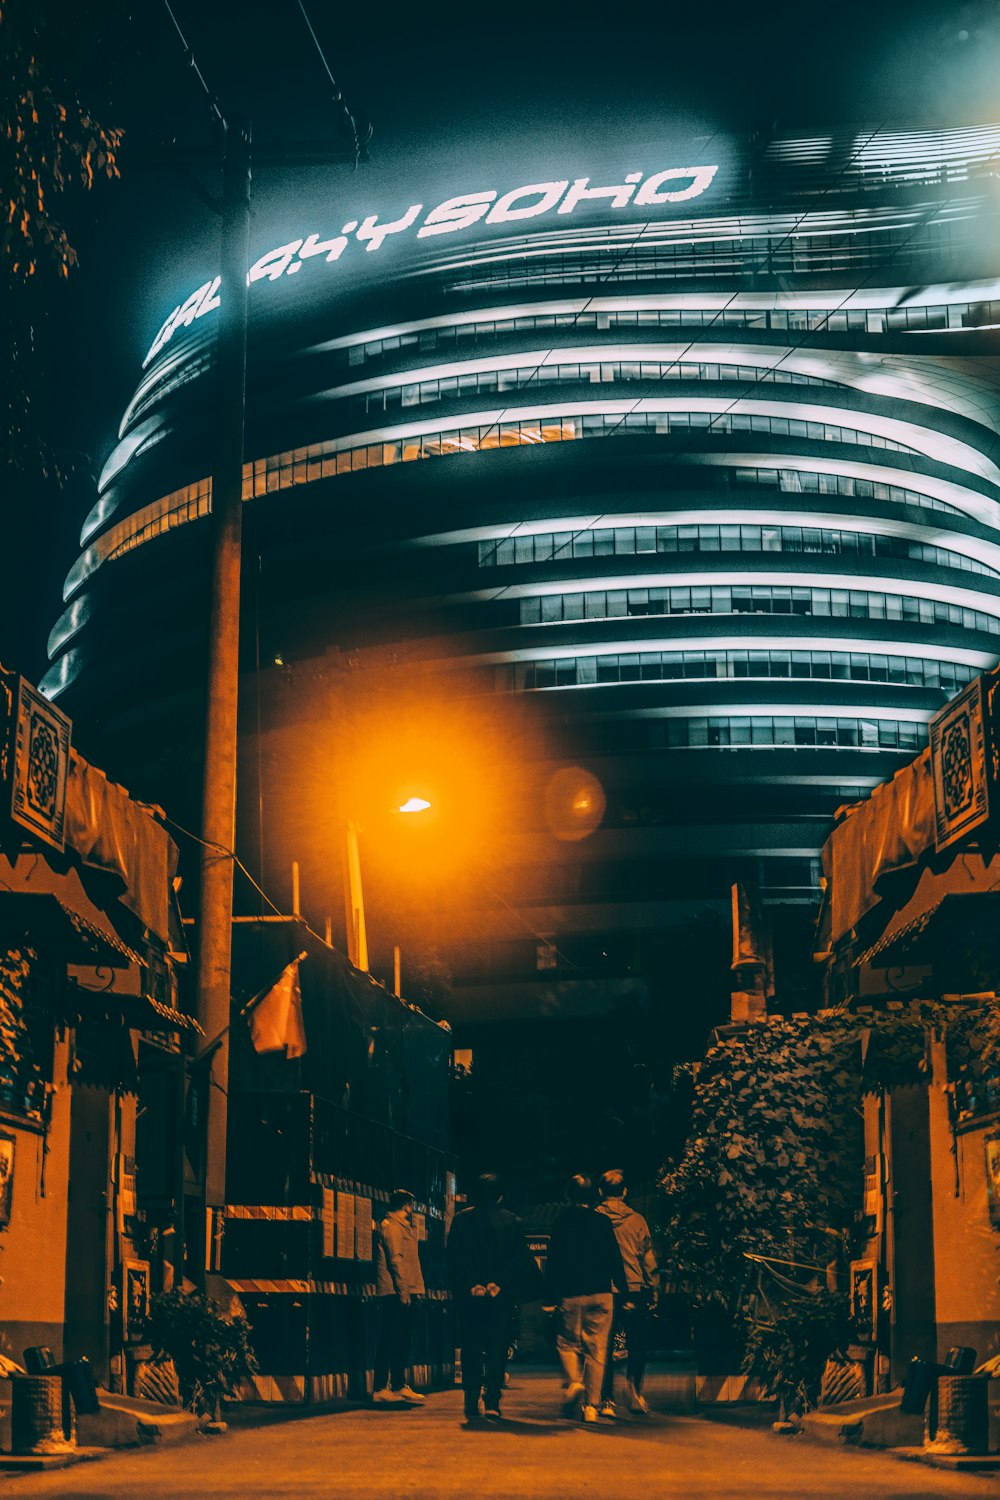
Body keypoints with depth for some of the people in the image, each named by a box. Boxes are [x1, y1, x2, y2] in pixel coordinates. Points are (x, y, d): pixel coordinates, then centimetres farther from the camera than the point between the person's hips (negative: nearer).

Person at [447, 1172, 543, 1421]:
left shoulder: (461, 1220, 3)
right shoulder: (511, 1222, 2)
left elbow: (454, 1260, -1)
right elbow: (520, 1259, -2)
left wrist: (471, 1286, -3)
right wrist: (499, 1284, -4)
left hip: (468, 1297, 0)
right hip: (502, 1298, 0)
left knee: (471, 1349, 8)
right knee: (497, 1349, 5)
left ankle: (472, 1403, 2)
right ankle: (492, 1401, -3)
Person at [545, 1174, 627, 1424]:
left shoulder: (561, 1222, 0)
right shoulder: (602, 1221, 0)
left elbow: (553, 1262, 0)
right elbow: (614, 1258, 0)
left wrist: (552, 1294, 5)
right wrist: (623, 1290, 7)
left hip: (570, 1294, 0)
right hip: (600, 1293, 0)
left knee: (567, 1342, 16)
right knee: (597, 1349, 4)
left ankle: (574, 1381, -11)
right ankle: (591, 1406, 1)